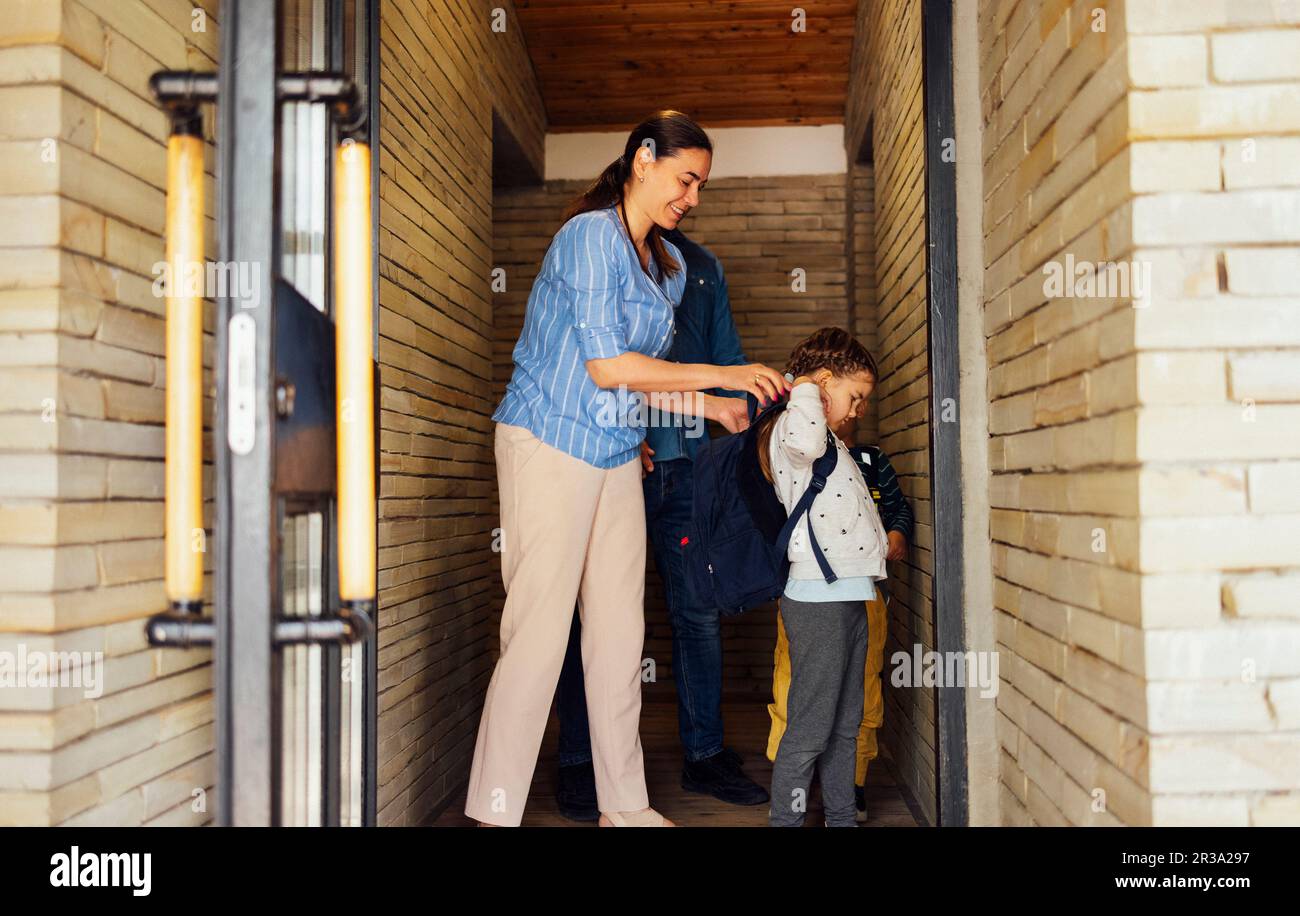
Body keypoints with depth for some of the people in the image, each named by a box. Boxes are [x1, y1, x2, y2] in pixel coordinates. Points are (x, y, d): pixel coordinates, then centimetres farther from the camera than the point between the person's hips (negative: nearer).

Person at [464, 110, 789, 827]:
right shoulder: (589, 236, -12)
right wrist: (720, 375, -14)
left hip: (616, 452, 8)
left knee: (620, 629, 9)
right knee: (540, 631, -7)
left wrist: (716, 407, 4)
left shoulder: (669, 265, 14)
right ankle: (494, 809, 5)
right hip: (549, 445, -8)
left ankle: (623, 802, 20)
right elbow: (607, 366, -19)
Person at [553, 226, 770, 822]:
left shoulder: (702, 266, 18)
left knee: (699, 611, 6)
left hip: (686, 461, 4)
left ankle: (705, 755, 19)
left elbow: (726, 358, 21)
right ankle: (579, 765, 13)